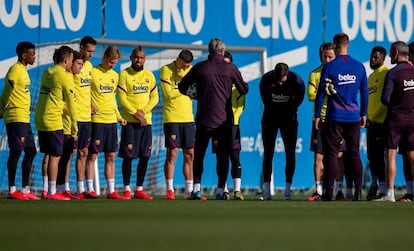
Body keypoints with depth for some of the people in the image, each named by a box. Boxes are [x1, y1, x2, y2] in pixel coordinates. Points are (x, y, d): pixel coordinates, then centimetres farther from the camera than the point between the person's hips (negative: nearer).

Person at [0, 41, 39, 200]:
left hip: (24, 118, 10)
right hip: (15, 117, -10)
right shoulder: (15, 70, -12)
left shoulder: (23, 70, 18)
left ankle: (25, 190, 13)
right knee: (16, 151, -8)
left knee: (30, 151, 9)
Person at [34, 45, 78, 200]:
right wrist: (74, 129, 3)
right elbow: (71, 104, -5)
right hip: (53, 121, -8)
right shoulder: (65, 77, -10)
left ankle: (47, 190, 16)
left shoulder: (47, 72, 11)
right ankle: (52, 192, -3)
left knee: (47, 155, 14)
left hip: (40, 119, 8)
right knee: (55, 156, -3)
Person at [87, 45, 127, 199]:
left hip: (111, 121, 7)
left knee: (111, 156, 8)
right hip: (97, 120, -7)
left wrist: (119, 117, 15)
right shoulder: (93, 73, -6)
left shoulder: (115, 76, 14)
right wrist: (89, 107, -19)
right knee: (93, 155, -5)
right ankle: (89, 190, -2)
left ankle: (111, 191, 11)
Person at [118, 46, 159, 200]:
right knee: (128, 156, -6)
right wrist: (136, 114, -13)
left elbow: (155, 97, 8)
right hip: (130, 121, -5)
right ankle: (126, 189, 1)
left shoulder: (149, 75, 12)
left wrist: (143, 111, -8)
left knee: (145, 156, 4)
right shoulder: (124, 74, -3)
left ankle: (139, 190, 11)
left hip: (146, 121, 5)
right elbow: (122, 98, -8)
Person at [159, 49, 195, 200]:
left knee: (190, 154, 4)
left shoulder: (191, 70, 12)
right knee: (172, 153, -7)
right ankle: (170, 190, -3)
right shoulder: (166, 70, -3)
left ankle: (189, 190, 9)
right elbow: (169, 93, -12)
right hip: (172, 118, -5)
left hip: (188, 118, 5)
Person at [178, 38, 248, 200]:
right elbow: (244, 90, 8)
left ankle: (197, 188, 1)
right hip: (224, 120, 0)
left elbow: (182, 87, 5)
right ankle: (220, 190, 2)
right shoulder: (230, 68, -1)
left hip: (203, 120, 0)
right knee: (222, 156, 7)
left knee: (199, 155, 10)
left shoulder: (200, 67, -1)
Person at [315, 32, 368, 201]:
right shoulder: (359, 67, 4)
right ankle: (358, 191, 2)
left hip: (334, 117, -3)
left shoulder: (329, 67, -5)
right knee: (354, 154, 7)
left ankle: (329, 191, -5)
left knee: (331, 153, 0)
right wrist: (363, 114, 21)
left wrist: (317, 115, 2)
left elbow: (321, 93, -4)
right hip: (353, 117, 3)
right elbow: (364, 92, 11)